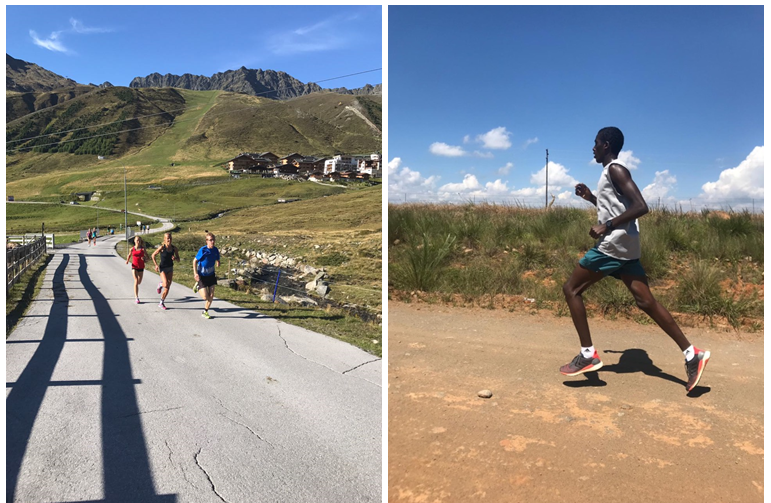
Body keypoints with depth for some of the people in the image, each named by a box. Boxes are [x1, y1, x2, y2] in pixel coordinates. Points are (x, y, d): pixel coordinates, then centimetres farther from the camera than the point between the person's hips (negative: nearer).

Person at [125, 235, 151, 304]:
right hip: (134, 267, -1)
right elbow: (129, 255, 15)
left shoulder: (143, 249, -3)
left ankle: (135, 292, 49)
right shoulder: (132, 249, -1)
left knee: (139, 282, 13)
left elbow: (148, 257, -3)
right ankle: (137, 298, -12)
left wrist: (144, 257, -25)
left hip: (141, 267, 1)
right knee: (136, 281, -14)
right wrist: (127, 260, -4)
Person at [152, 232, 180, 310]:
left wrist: (175, 258, -19)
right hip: (163, 268, -4)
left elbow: (178, 259, 4)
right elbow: (153, 255, -4)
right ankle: (160, 284, 16)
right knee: (166, 284, -22)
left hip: (170, 269, 4)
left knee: (167, 287, 5)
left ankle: (161, 303, 21)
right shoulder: (162, 247, -14)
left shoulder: (174, 248, -3)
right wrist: (156, 265, -10)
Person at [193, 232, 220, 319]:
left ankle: (205, 312, 24)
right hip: (201, 276, -4)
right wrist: (195, 273, -18)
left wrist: (218, 263, -15)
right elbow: (195, 261, -11)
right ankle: (197, 285, 24)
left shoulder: (215, 250, -6)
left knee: (211, 296, 3)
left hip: (211, 275, 5)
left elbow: (217, 260, 9)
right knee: (205, 297, -6)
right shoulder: (203, 250, -20)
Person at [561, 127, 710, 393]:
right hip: (624, 245, 10)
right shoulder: (612, 172, 20)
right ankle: (693, 355, 6)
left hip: (614, 244, -10)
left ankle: (588, 355, -1)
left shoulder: (614, 169, -10)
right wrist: (590, 197, 24)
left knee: (571, 289, -2)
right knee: (646, 301, 7)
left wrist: (606, 226, -21)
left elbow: (640, 207, -20)